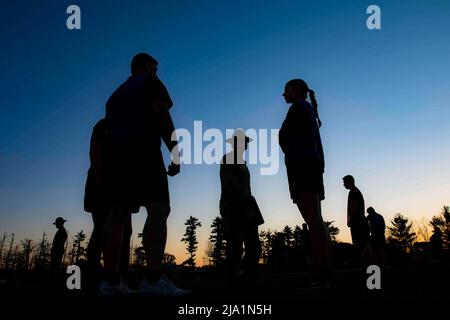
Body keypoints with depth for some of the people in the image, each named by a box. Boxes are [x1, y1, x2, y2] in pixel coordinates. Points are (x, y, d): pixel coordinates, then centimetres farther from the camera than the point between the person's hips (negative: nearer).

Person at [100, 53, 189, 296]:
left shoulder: (116, 93, 31)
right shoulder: (151, 83, 10)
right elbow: (162, 117, -5)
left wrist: (109, 165, 27)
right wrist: (176, 153, -9)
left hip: (114, 153, 8)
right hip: (142, 151, -8)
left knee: (117, 215, 2)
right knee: (158, 209, -14)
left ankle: (110, 280, -2)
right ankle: (153, 279, -26)